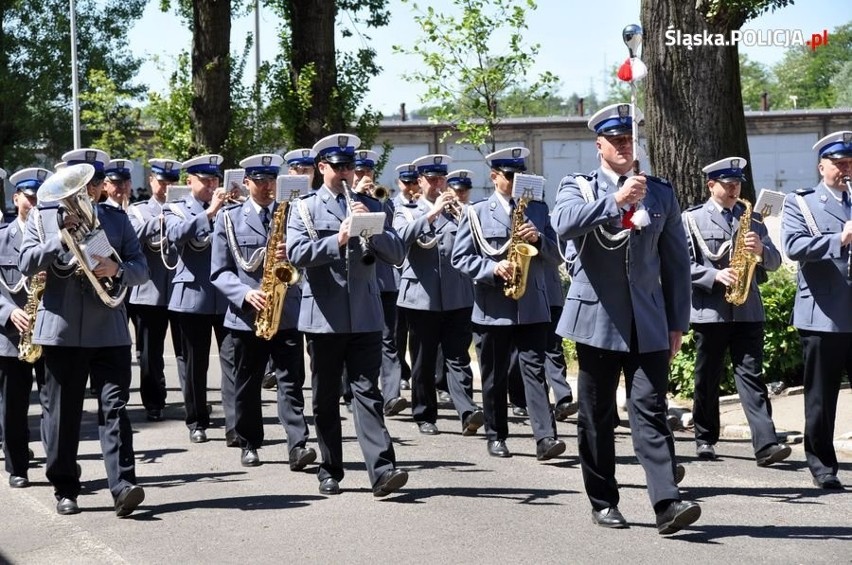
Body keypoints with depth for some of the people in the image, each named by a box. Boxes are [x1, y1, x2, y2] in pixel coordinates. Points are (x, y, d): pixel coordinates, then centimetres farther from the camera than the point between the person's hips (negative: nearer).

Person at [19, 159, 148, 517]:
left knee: (114, 407, -8)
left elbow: (142, 269, 7)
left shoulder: (116, 218, 12)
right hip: (60, 329, 0)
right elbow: (27, 264, -6)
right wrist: (63, 236, -16)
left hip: (109, 331, 0)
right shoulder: (42, 218, 8)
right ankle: (65, 490, 14)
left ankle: (123, 486, -15)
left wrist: (118, 269, -15)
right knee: (62, 413, 5)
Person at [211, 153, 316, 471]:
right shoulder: (229, 218, 6)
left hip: (288, 313, 0)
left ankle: (298, 445, -16)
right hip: (245, 316, 0)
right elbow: (219, 272, 2)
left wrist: (291, 254, -14)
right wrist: (245, 293, -15)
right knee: (247, 385, 10)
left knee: (291, 382, -9)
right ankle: (249, 444, 22)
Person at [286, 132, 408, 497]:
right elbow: (295, 253, -10)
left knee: (367, 392, -7)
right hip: (323, 316, 0)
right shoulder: (305, 208, 6)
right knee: (325, 398, 7)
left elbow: (396, 254, 4)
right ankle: (330, 472, 16)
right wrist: (337, 240, -21)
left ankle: (382, 470, -16)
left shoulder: (370, 206, 12)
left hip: (365, 316, 0)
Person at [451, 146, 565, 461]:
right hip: (492, 308, -1)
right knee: (495, 376, 7)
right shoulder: (477, 213, 4)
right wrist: (493, 268, -16)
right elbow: (460, 258, -1)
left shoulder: (538, 209, 12)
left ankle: (545, 438, -15)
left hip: (532, 306, 1)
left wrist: (538, 240, -10)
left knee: (535, 370, -7)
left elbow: (555, 253, 11)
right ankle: (496, 436, 18)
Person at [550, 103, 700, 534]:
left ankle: (667, 503, -15)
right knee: (596, 417, 6)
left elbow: (676, 262, 12)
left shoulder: (660, 193, 10)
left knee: (650, 411, -8)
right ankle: (603, 502, 17)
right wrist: (615, 201, -28)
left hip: (648, 324, 1)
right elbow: (565, 224, -20)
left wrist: (678, 323, 8)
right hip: (597, 320, -1)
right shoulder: (578, 188, 4)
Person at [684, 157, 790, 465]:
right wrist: (715, 275, -18)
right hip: (709, 310, -1)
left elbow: (775, 261, 9)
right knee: (707, 379, 9)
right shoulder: (692, 219, 3)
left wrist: (761, 249, -12)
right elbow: (684, 264, -5)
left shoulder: (752, 218, 12)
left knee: (751, 375, -6)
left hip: (747, 310, 2)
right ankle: (705, 438, 23)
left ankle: (766, 445, -15)